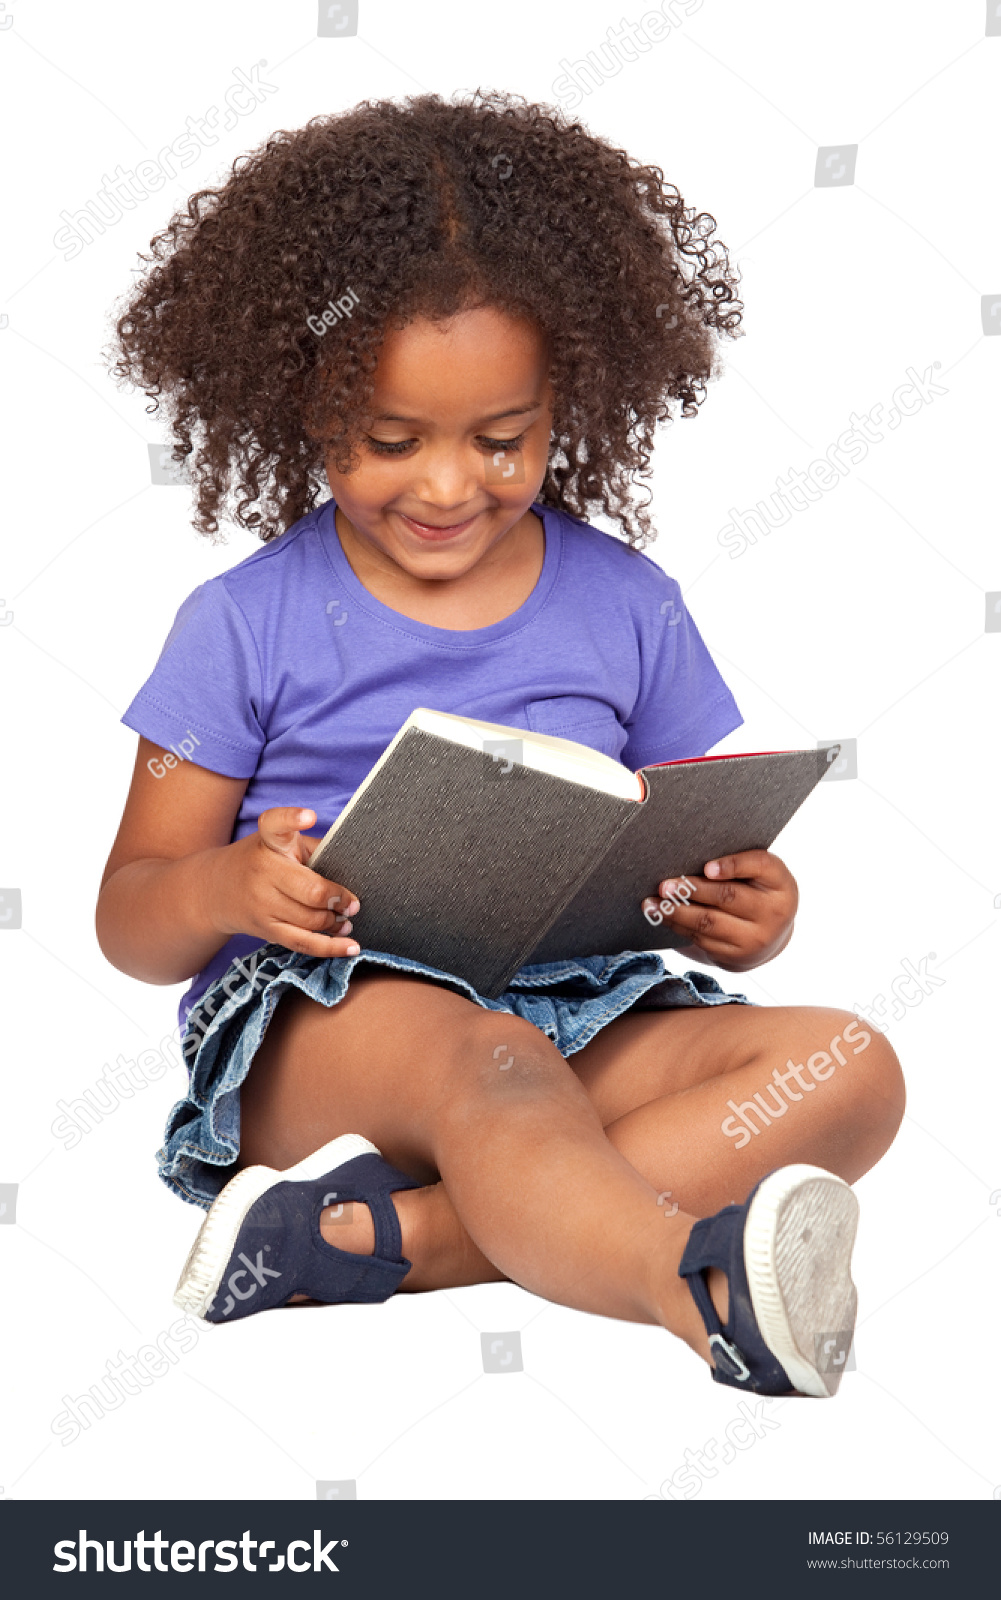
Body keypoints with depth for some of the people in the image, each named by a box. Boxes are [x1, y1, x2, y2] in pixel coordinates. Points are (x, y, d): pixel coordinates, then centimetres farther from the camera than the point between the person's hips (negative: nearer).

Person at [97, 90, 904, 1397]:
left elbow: (694, 866, 15)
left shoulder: (629, 608, 10)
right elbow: (130, 921, 6)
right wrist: (227, 885, -19)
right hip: (312, 1029, -3)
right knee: (490, 1063, -36)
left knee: (847, 1067, -21)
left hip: (582, 1015, 4)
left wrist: (746, 916, -10)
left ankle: (374, 1237, -32)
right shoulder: (248, 625, 3)